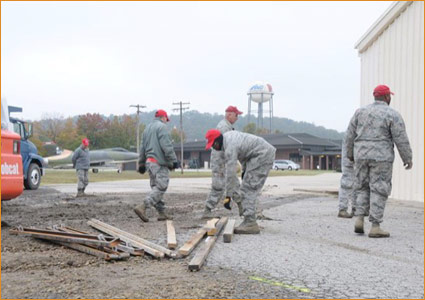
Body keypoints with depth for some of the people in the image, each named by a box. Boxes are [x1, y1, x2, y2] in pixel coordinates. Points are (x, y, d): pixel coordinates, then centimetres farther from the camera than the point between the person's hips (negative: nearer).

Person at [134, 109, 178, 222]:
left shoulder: (147, 128, 20)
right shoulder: (162, 126, -7)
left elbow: (142, 148, 21)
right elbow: (166, 146, -16)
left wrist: (141, 164, 24)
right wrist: (173, 161, -13)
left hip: (149, 161, 9)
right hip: (159, 162, -9)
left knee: (156, 187, 11)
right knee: (161, 187, -11)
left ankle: (161, 213, 12)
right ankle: (142, 207, -21)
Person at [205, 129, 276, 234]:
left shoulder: (230, 148, -23)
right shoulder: (228, 135, 7)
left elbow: (230, 173, -24)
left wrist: (228, 195, -20)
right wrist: (244, 169, 20)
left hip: (262, 156, -10)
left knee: (248, 190, -13)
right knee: (248, 189, 10)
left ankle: (250, 223, -15)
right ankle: (250, 222, 11)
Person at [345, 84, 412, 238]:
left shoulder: (361, 111, 6)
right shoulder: (393, 115, -6)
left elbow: (350, 135, 8)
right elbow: (401, 140, -8)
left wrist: (350, 154, 20)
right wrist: (407, 159, 3)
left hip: (362, 155, 4)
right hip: (381, 157, -4)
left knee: (362, 188, 16)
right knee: (379, 191, 0)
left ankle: (359, 219, 2)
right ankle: (375, 227, -2)